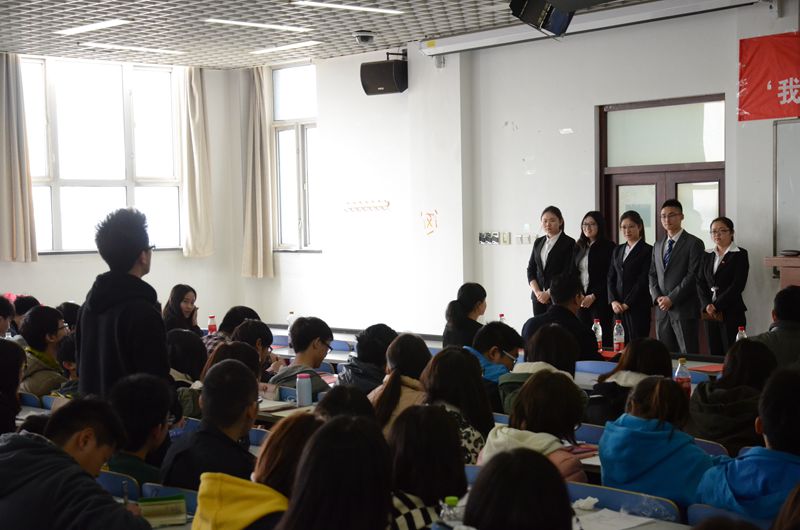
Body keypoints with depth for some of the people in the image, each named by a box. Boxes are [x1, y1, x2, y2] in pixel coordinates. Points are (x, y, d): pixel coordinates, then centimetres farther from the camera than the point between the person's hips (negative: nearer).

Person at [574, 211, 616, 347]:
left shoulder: (608, 247, -3)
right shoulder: (579, 247, 15)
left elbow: (609, 277, -8)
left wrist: (593, 296, -11)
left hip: (599, 300, -5)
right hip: (581, 300, 5)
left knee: (602, 337, -7)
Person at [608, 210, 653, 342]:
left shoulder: (648, 250, -3)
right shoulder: (617, 251, 16)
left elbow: (644, 280, -9)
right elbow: (611, 278, 13)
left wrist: (627, 304, -10)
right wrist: (613, 301, -2)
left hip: (639, 307, -5)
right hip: (619, 308, 5)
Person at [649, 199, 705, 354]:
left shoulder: (693, 243, -2)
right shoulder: (658, 245, 18)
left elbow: (693, 276, -10)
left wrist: (671, 299, -13)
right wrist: (657, 297, 0)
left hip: (684, 310, -6)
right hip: (662, 310, 6)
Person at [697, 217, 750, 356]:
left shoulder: (740, 254, -2)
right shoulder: (707, 255, 14)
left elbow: (738, 285, -11)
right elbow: (700, 282, 8)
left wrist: (717, 305, -14)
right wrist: (707, 305, -8)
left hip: (732, 313, -5)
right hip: (709, 313, 5)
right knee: (714, 354, 5)